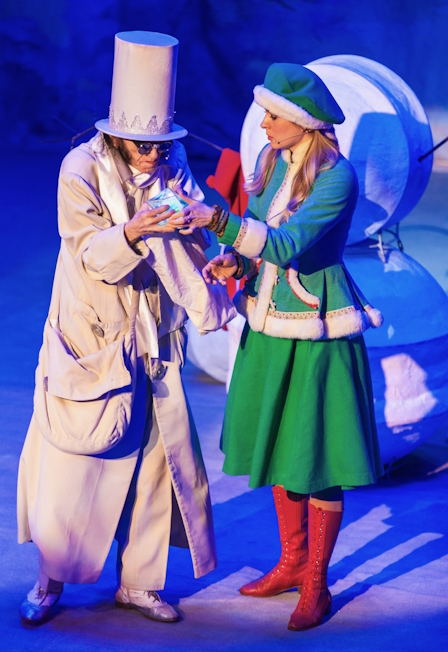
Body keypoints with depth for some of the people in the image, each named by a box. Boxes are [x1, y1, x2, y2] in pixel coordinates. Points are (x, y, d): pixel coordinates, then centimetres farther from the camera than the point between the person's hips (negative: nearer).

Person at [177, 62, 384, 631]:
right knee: (278, 446, 17)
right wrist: (233, 260, -7)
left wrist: (220, 221, -36)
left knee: (319, 459, 2)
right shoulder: (271, 160, 3)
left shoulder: (338, 176, -20)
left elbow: (287, 244, -29)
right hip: (268, 327, 8)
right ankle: (292, 561, 34)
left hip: (317, 334, -7)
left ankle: (316, 584, 14)